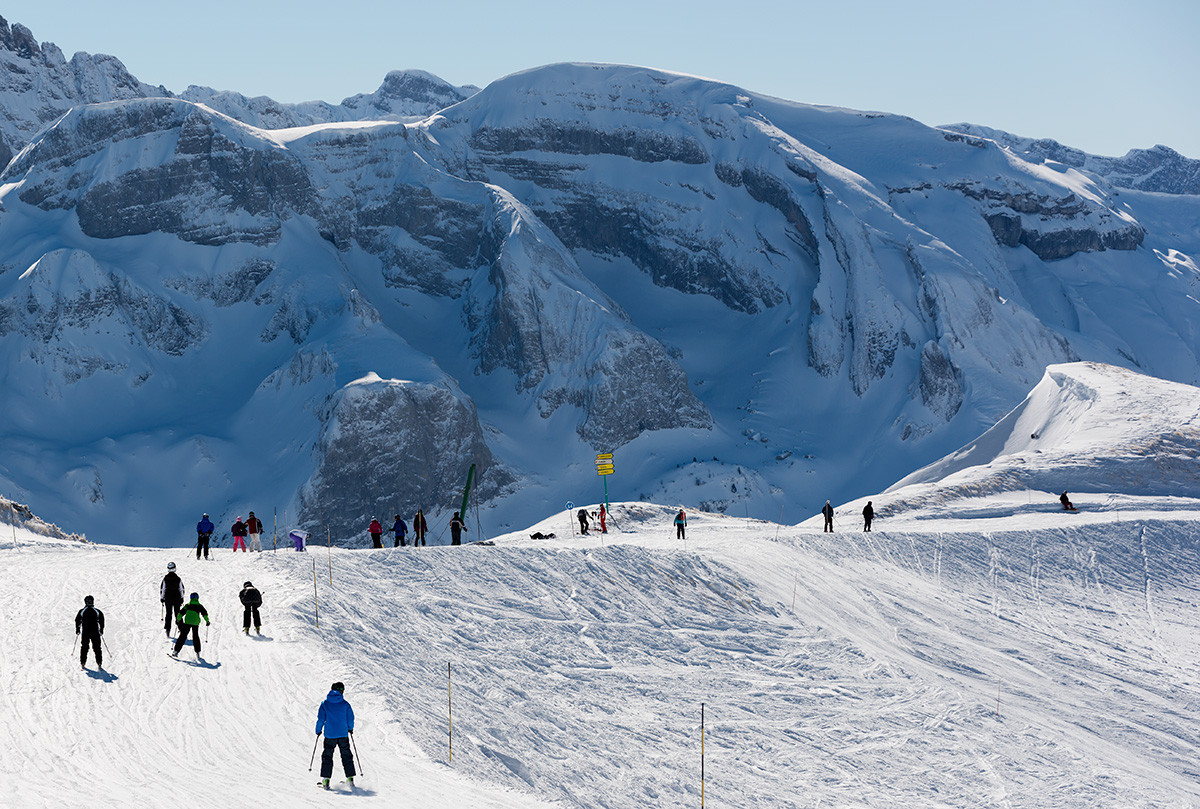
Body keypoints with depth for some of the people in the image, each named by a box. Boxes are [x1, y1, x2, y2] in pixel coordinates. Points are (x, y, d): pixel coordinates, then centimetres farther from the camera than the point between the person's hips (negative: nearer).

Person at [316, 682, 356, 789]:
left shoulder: (325, 704, -4)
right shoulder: (345, 704, -3)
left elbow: (321, 719, -6)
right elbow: (350, 718, 1)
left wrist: (318, 730, 10)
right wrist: (350, 728, 20)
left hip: (329, 735, -1)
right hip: (343, 734, 1)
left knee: (327, 756, 6)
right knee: (346, 755, 13)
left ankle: (326, 779, -2)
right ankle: (350, 778, 13)